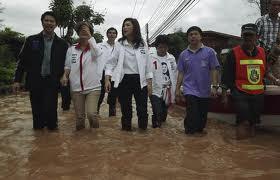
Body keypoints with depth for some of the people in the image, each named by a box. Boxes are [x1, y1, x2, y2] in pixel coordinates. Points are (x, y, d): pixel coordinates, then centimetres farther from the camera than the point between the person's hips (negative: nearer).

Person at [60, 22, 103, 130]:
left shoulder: (94, 47, 3)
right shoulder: (71, 49, 11)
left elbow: (97, 53, -22)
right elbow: (67, 66, 17)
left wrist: (89, 36, -16)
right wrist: (65, 76, -3)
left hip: (93, 87, -3)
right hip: (76, 88, 3)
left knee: (91, 113, -15)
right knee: (79, 116, 8)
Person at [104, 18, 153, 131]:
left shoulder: (142, 45, 5)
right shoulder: (119, 44, 3)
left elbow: (148, 65, 5)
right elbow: (111, 62, -1)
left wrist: (149, 83, 0)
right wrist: (107, 79, -12)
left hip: (140, 80, 0)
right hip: (124, 80, 0)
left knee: (142, 108, 1)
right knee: (125, 108, 7)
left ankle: (143, 127, 24)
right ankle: (126, 128, 26)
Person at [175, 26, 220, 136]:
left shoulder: (209, 52, 0)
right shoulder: (184, 54, 6)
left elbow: (214, 70, -1)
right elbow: (181, 73, 8)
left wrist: (214, 86, -8)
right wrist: (177, 89, 4)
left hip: (205, 90, 1)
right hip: (190, 90, 0)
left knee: (203, 115, 11)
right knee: (193, 114, -7)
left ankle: (199, 130, 33)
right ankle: (191, 131, 14)